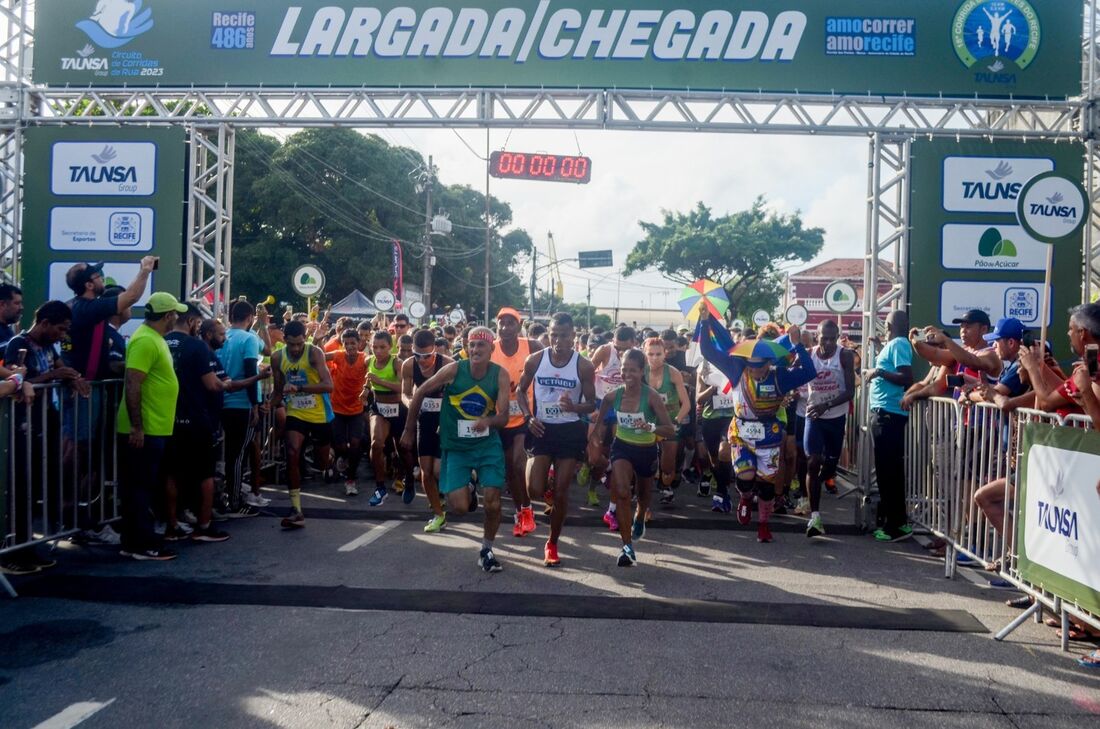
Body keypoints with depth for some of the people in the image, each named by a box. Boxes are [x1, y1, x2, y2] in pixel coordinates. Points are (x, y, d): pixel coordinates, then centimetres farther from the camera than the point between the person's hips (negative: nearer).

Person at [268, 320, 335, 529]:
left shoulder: (314, 353, -18)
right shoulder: (277, 357, -4)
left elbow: (328, 385, -28)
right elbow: (278, 389, 9)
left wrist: (299, 388, -37)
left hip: (320, 415, -2)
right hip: (295, 414, 2)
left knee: (323, 463, 13)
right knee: (292, 454, -19)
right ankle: (296, 510, -14)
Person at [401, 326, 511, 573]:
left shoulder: (500, 375, -11)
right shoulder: (453, 370, -15)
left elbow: (503, 416, -13)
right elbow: (420, 393, -2)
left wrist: (488, 421, -37)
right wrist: (409, 430, 5)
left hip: (488, 444, 1)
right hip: (456, 447, -1)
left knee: (493, 503, -4)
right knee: (459, 507, -9)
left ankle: (487, 549, 22)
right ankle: (465, 492, 29)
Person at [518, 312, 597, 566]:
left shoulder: (583, 366, -7)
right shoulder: (535, 360, -4)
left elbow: (592, 404, -1)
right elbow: (522, 390, 9)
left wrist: (574, 407, -23)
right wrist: (528, 417, -7)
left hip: (570, 431, -1)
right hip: (542, 429, 1)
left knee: (561, 493, 3)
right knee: (535, 490, -8)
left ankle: (552, 544, 21)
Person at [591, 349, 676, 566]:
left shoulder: (651, 396, -25)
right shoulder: (613, 396, -16)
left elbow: (671, 430, -28)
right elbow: (601, 422, 5)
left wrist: (651, 427, -44)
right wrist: (597, 435, -4)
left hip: (647, 450, 0)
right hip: (622, 448, 0)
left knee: (643, 493, 24)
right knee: (622, 493, -22)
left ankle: (639, 520, 60)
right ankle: (628, 546, -13)